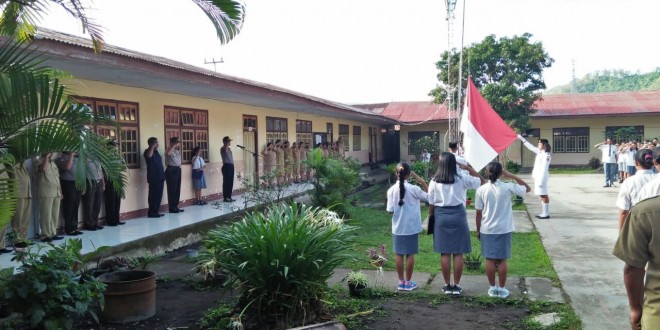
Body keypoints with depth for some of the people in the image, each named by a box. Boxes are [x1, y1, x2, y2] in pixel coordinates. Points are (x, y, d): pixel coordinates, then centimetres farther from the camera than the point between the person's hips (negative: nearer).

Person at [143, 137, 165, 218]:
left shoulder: (156, 151, 18)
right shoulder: (148, 151, -7)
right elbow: (149, 156, -33)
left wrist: (163, 174, 20)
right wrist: (152, 146, -22)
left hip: (159, 177, 8)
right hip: (153, 177, -8)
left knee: (159, 195, 9)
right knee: (153, 195, -6)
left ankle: (155, 211, 16)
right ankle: (151, 212, -2)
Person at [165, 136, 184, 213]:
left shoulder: (177, 150, 15)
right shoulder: (169, 150, -9)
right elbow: (168, 153, -36)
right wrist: (174, 146, -27)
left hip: (178, 169, 9)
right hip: (171, 170, -9)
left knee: (177, 189, 12)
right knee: (172, 190, -5)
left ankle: (176, 206, 19)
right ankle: (172, 208, -1)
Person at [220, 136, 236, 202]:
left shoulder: (229, 148, 18)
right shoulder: (223, 149, -8)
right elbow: (225, 148, -34)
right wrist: (227, 143, -28)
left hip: (231, 166, 9)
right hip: (226, 166, -9)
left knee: (230, 183, 10)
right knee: (226, 182, -7)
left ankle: (229, 197, 15)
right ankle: (225, 198, -4)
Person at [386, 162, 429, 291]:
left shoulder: (391, 190, -6)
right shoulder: (414, 189, -12)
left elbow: (390, 210, -5)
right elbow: (430, 197, -2)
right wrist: (422, 182, -2)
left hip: (397, 228, 2)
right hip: (412, 227, -2)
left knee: (399, 254, 9)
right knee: (410, 254, 7)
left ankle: (401, 282, 17)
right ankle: (408, 282, 14)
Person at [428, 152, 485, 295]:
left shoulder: (434, 182, -3)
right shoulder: (462, 179, -5)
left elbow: (431, 204, 0)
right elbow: (482, 181, 7)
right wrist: (469, 168, 8)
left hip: (441, 217, 1)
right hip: (458, 215, -1)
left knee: (445, 253, 6)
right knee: (458, 253, 6)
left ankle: (447, 285, 13)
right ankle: (456, 285, 11)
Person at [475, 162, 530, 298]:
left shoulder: (481, 190, -7)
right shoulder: (508, 187, -10)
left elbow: (479, 213, -3)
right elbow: (528, 188, 7)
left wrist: (478, 230, 9)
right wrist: (512, 176, 2)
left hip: (487, 230, 1)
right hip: (504, 230, 0)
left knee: (490, 259, 9)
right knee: (502, 260, 8)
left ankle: (492, 288, 17)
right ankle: (502, 288, 16)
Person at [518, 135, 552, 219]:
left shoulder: (546, 155, -16)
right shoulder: (539, 152, 10)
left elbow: (544, 169, -19)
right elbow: (530, 147, 22)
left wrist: (541, 181, -22)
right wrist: (521, 138, 24)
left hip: (542, 177, -9)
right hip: (538, 176, 9)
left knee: (544, 195, -5)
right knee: (542, 195, 11)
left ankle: (546, 214, -2)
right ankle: (544, 213, 16)